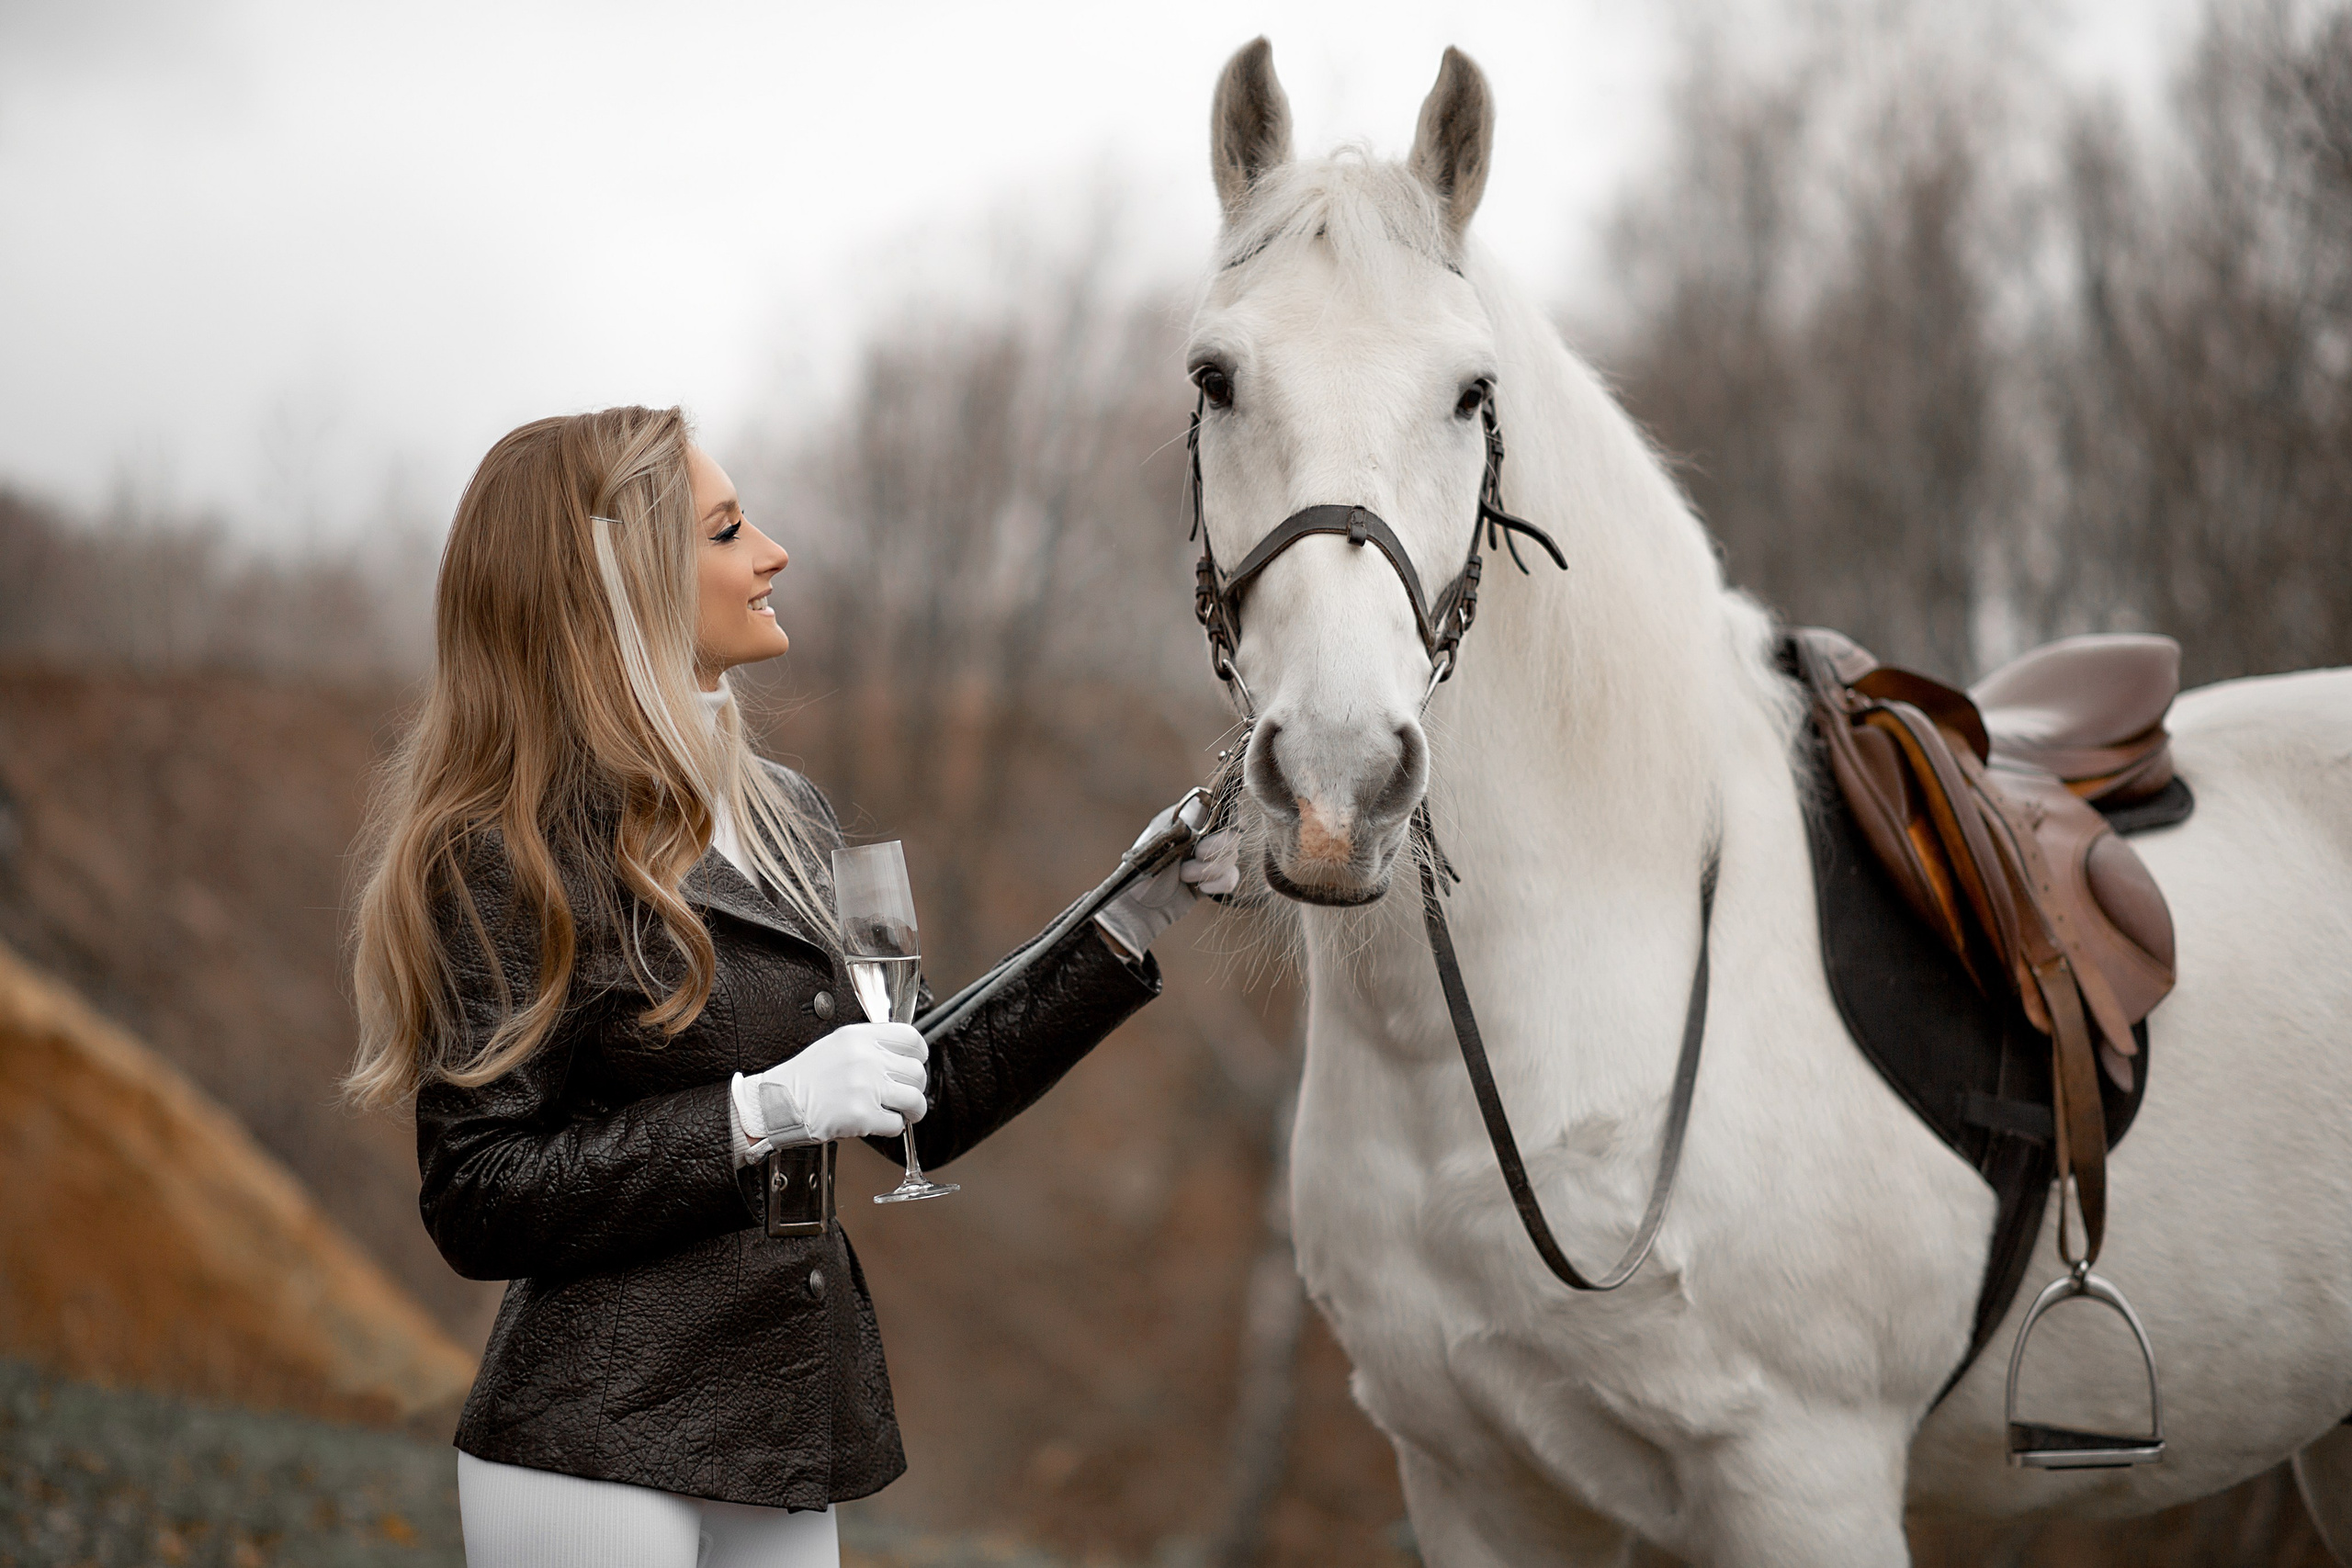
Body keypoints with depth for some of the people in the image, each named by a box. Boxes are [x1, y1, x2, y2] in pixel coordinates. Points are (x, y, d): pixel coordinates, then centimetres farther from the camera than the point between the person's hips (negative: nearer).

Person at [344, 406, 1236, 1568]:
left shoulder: (785, 821, 12)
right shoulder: (512, 860, -11)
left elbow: (930, 1107, 16)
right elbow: (478, 1208, -15)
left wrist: (1126, 924, 10)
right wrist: (758, 1115, -21)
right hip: (596, 1460, -7)